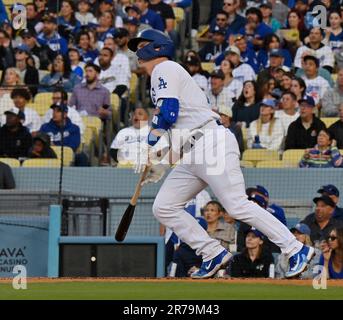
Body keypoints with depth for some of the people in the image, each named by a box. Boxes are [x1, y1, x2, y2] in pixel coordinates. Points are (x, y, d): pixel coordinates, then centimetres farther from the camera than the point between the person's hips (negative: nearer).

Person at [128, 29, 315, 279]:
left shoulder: (165, 68, -1)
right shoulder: (160, 81, 28)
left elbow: (167, 113, -14)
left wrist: (148, 147, -7)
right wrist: (160, 165, 19)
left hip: (212, 145, -10)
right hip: (192, 155, 10)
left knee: (238, 206, -16)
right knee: (163, 207, 4)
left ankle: (297, 250, -15)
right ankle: (214, 254, 2)